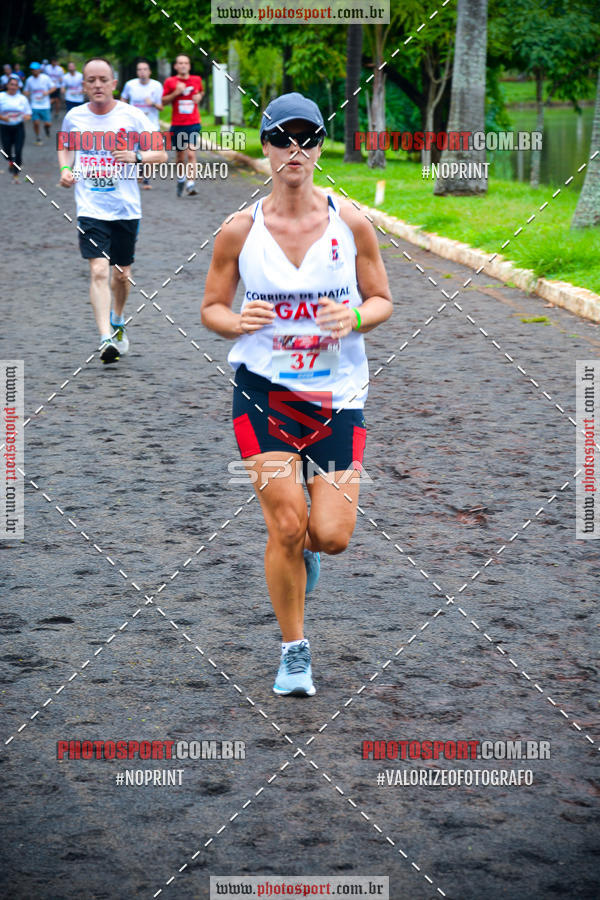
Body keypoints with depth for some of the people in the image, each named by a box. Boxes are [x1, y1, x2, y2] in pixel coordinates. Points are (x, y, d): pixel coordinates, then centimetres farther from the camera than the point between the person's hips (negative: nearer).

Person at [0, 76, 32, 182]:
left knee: (18, 152, -9)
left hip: (18, 127, 0)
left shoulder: (22, 98, 4)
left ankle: (15, 175, 0)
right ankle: (10, 162, 43)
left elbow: (28, 113, 8)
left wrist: (26, 117, -15)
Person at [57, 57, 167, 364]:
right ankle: (106, 339, -20)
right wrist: (65, 169, 2)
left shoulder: (131, 116, -3)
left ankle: (117, 322, 41)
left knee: (122, 273, 12)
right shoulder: (74, 117, 2)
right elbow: (65, 147, 22)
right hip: (90, 209, -1)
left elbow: (161, 154, 1)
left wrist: (136, 156, -17)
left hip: (126, 208, 1)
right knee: (99, 271, -16)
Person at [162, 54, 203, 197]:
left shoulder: (196, 80, 6)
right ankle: (180, 179, 35)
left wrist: (199, 96, 3)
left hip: (193, 124, 0)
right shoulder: (170, 82, 0)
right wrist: (176, 92, -13)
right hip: (177, 124, 0)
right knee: (180, 156, 10)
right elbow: (163, 100, 1)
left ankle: (190, 184, -20)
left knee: (191, 154, -16)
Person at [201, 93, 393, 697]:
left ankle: (301, 546, 34)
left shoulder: (350, 223, -1)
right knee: (286, 525, -8)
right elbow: (211, 309, 6)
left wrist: (354, 317, -16)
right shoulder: (239, 231, -3)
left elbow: (382, 301, 6)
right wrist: (239, 322, -17)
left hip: (338, 393, 1)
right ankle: (294, 651, 13)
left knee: (331, 536, -6)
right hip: (263, 392, -1)